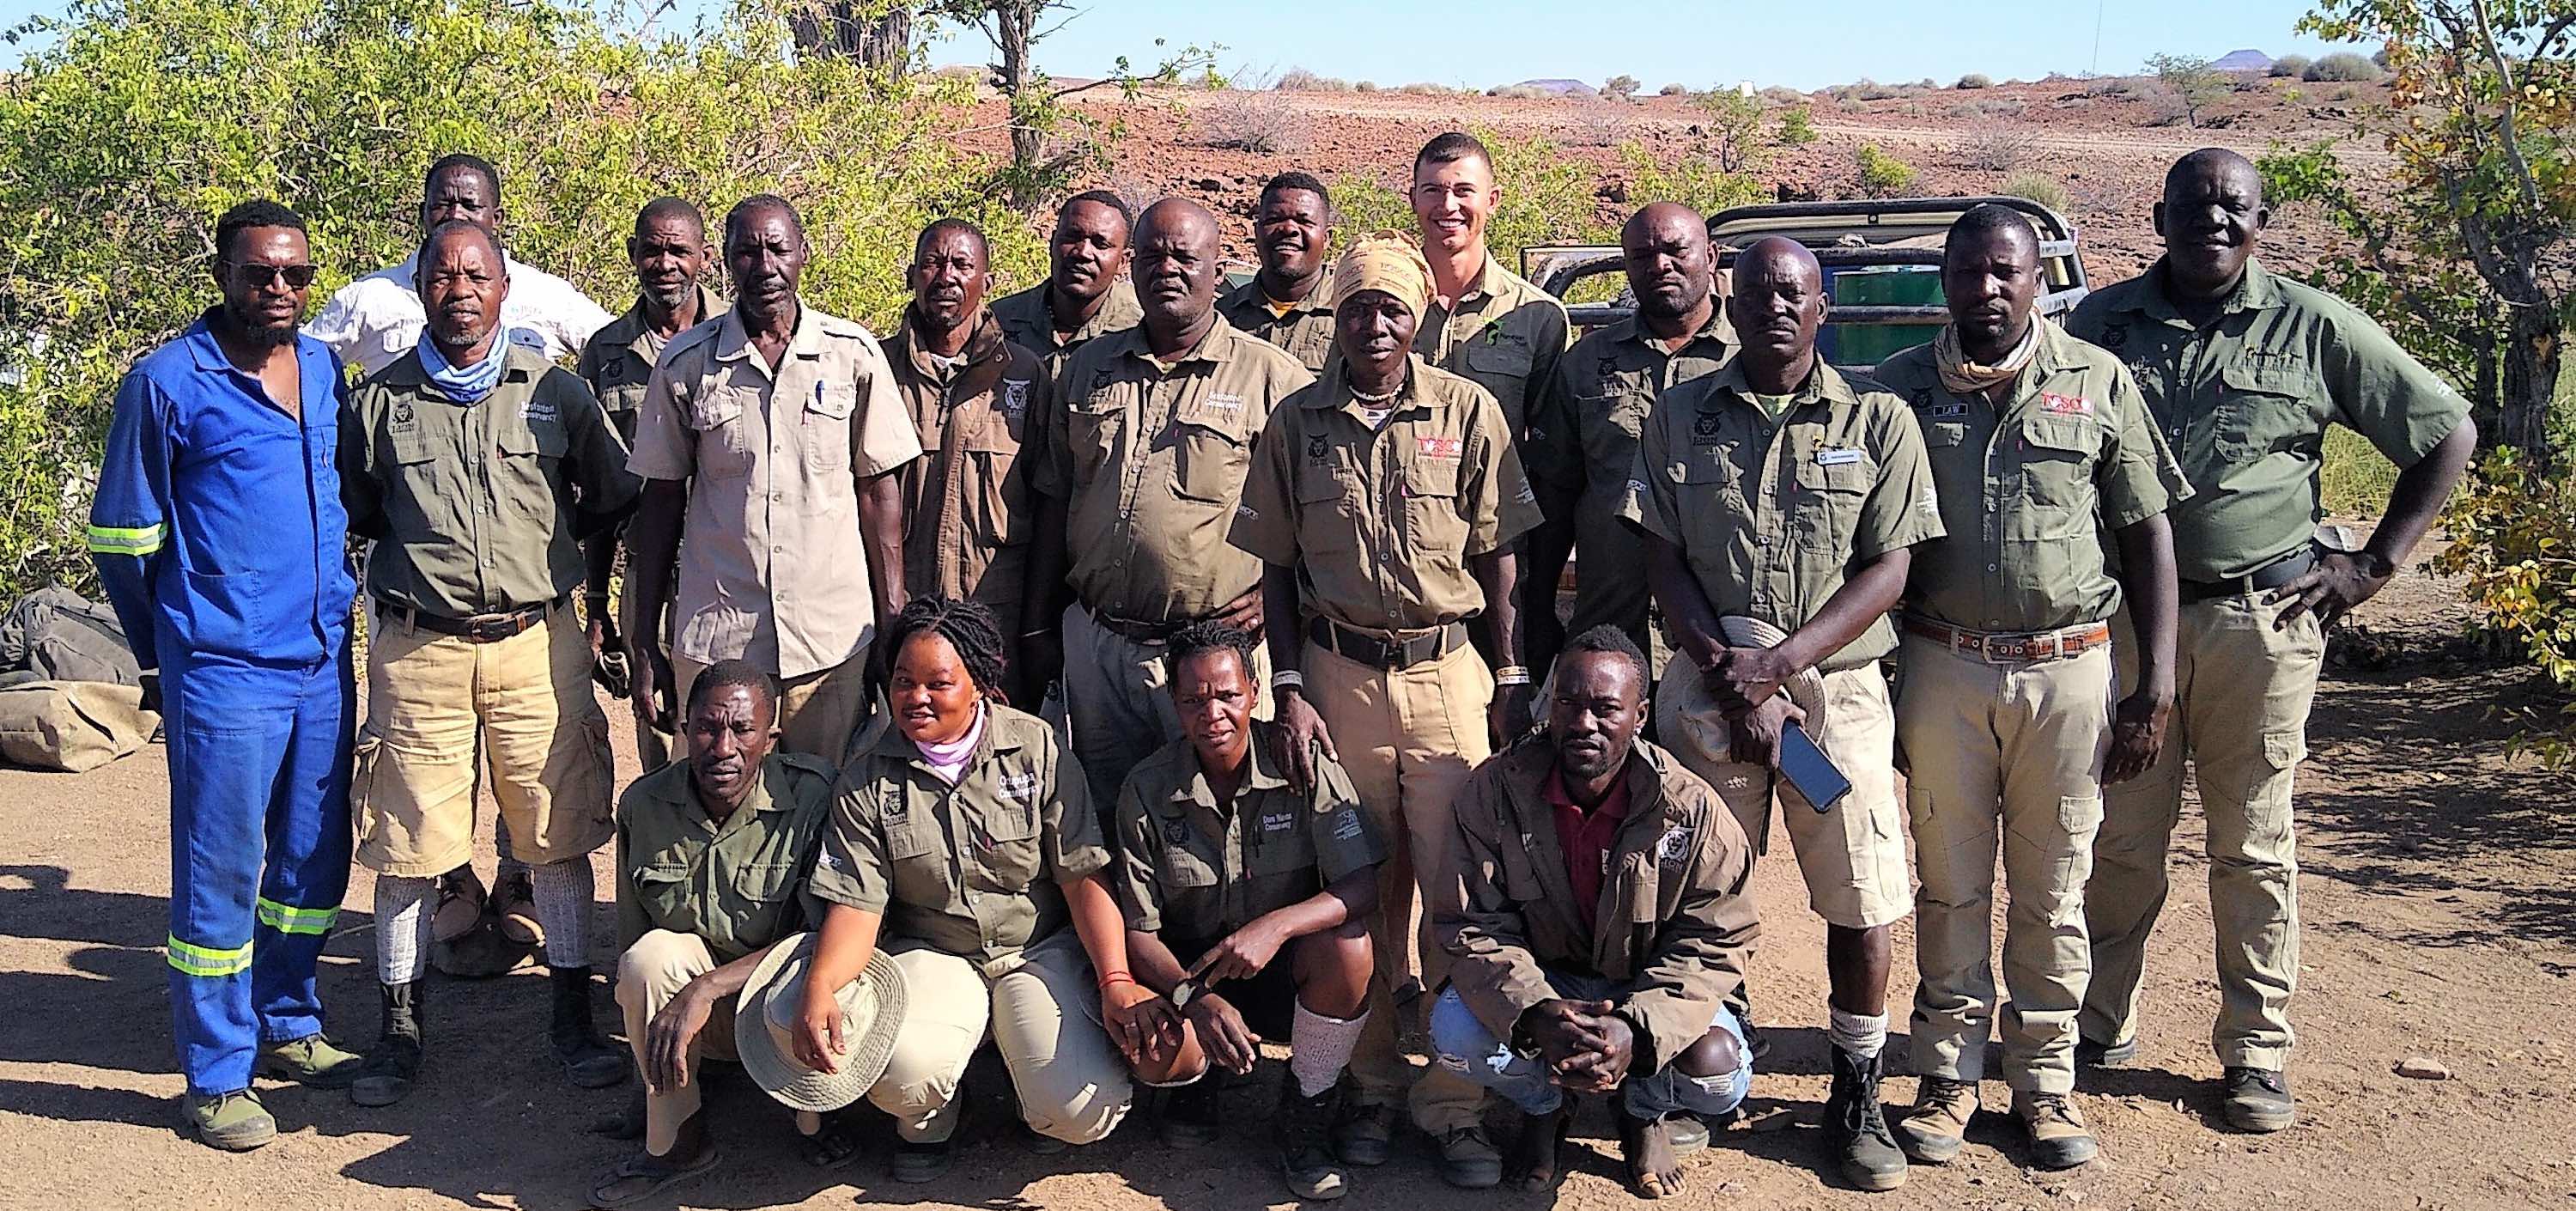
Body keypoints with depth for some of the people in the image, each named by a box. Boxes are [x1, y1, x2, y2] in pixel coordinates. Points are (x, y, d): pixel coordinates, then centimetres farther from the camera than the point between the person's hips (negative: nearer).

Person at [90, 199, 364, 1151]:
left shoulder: (326, 370, 8)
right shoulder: (167, 382, -8)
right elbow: (121, 535, -1)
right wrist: (162, 653, 6)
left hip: (325, 660, 6)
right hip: (224, 671, -6)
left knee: (313, 857, 15)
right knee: (220, 871, 1)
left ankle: (288, 1027, 32)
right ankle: (215, 1075, 12)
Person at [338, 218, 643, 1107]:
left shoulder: (556, 392, 6)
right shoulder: (380, 400, 6)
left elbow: (614, 500, 15)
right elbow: (349, 514, 16)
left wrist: (557, 549, 8)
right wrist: (419, 554, 6)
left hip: (539, 642, 0)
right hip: (419, 649, 0)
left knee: (560, 838, 4)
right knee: (408, 844, 3)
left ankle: (573, 1018, 17)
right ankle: (402, 1028, 18)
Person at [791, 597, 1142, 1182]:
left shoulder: (1036, 749, -5)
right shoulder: (866, 780, -2)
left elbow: (1084, 875, -6)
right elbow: (856, 907, -6)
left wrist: (1117, 980, -18)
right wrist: (819, 990, -26)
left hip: (1041, 949, 0)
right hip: (931, 954, 0)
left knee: (1087, 1113, -22)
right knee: (900, 1070, -33)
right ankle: (928, 1122, 7)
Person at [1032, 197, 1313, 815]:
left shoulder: (1273, 377, -2)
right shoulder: (1089, 368, 12)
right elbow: (1055, 501, 16)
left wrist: (1272, 595, -13)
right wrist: (1039, 620, 12)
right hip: (1094, 641, 4)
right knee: (1103, 813, 14)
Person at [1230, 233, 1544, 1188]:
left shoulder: (1467, 411, 1)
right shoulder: (1297, 422, 4)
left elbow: (1498, 559, 4)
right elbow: (1277, 567, 8)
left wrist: (1511, 681, 1)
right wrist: (1289, 688, 0)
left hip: (1450, 672, -1)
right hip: (1339, 675, 1)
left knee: (1459, 891, -1)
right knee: (1365, 891, 8)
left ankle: (1455, 1106, 8)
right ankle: (1374, 1086, 20)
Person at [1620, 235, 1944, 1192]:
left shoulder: (1878, 421, 3)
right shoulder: (1680, 418, 7)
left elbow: (1888, 570, -2)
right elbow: (1663, 561, 3)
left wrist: (1780, 661, -15)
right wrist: (1727, 673, -10)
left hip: (1839, 690, -1)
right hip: (1710, 690, 1)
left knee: (1862, 903, 1)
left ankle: (1856, 1098, 17)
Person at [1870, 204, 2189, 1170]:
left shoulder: (2098, 381, 2)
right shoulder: (1899, 388, 2)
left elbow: (2148, 534, 4)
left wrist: (2155, 689, -2)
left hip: (2068, 669, 0)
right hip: (1942, 667, 0)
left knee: (2052, 891, 8)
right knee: (1951, 887, 8)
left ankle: (2045, 1080, 21)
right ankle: (1949, 1075, 20)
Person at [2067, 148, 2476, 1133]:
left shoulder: (2315, 329, 1)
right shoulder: (2101, 323, 5)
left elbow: (2448, 433, 7)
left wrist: (2376, 563, 1)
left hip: (2265, 617, -1)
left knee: (2253, 846, 7)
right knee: (2120, 839, 8)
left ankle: (2258, 1052, 17)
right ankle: (2100, 1026, 22)